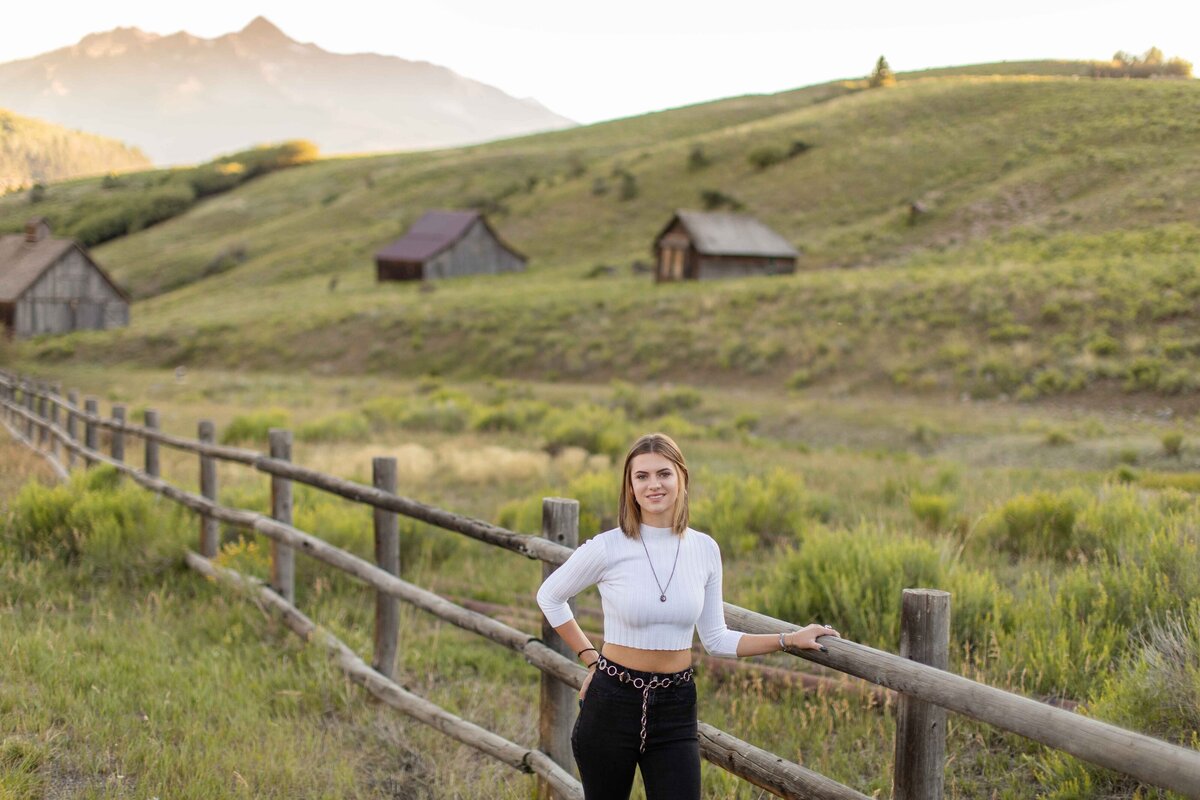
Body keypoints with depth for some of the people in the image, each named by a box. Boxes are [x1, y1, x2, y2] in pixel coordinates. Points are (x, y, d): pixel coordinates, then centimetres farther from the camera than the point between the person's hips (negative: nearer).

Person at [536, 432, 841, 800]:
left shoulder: (705, 549, -2)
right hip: (612, 702, -2)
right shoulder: (608, 548, -12)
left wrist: (790, 639, 2)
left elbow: (716, 640, 7)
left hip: (675, 709, 2)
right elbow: (549, 596, 5)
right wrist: (590, 657, 2)